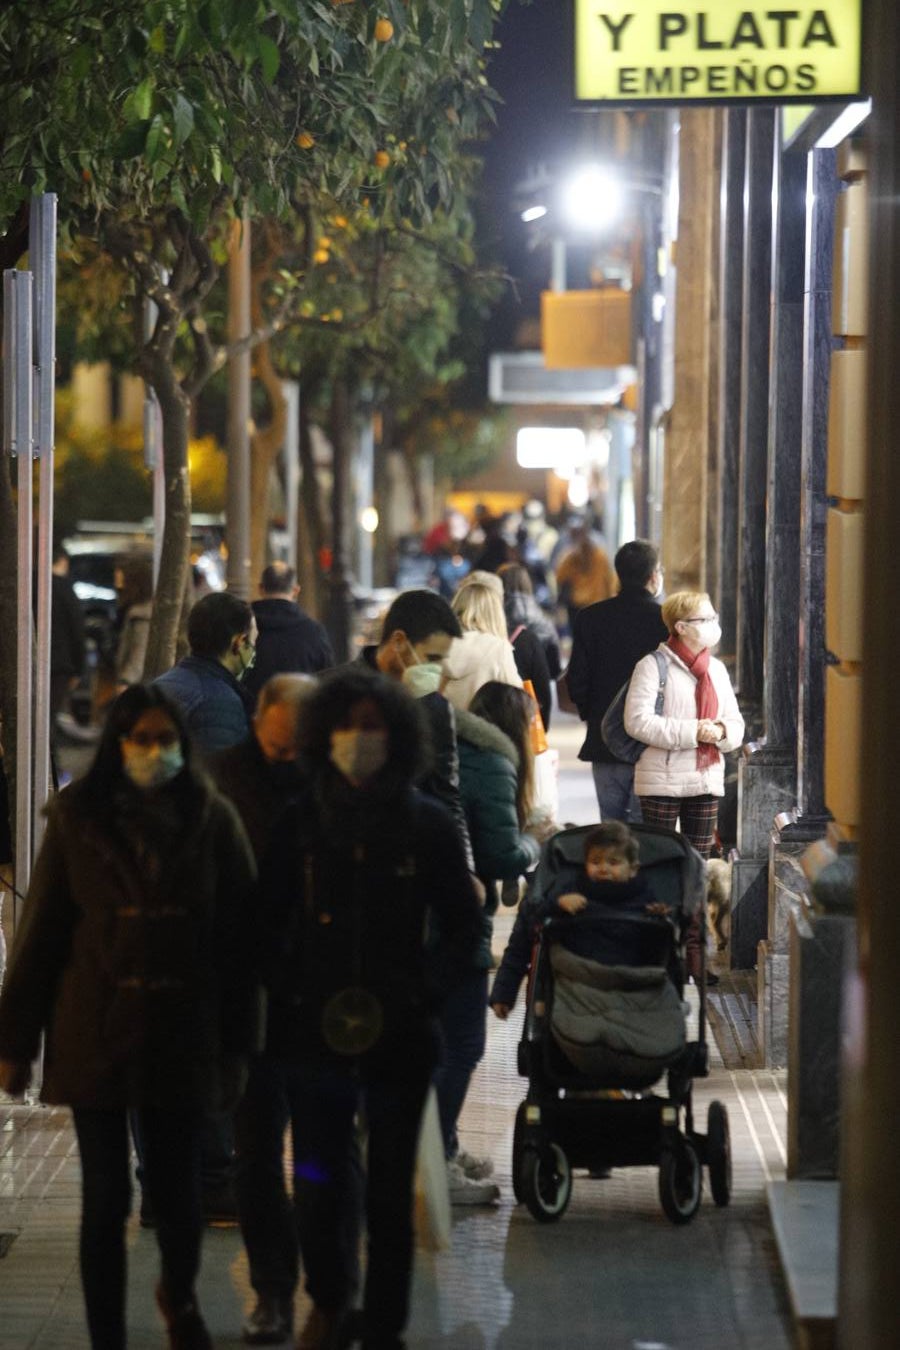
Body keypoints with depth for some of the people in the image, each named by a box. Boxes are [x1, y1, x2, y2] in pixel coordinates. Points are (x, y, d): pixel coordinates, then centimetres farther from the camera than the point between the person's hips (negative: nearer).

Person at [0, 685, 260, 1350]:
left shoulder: (213, 819, -2)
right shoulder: (78, 817, -3)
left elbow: (239, 937, 0)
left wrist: (237, 1042, -2)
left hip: (181, 1034, 1)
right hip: (95, 1034, -1)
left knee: (177, 1190, 8)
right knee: (106, 1196, 3)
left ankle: (179, 1294, 39)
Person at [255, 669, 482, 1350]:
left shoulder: (428, 825, 0)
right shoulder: (301, 822, 2)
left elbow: (463, 925, 5)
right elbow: (267, 922, 9)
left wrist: (420, 994, -7)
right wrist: (288, 992, -4)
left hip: (398, 1036, 0)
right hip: (313, 1031, 1)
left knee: (390, 1192, 5)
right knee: (318, 1184, 1)